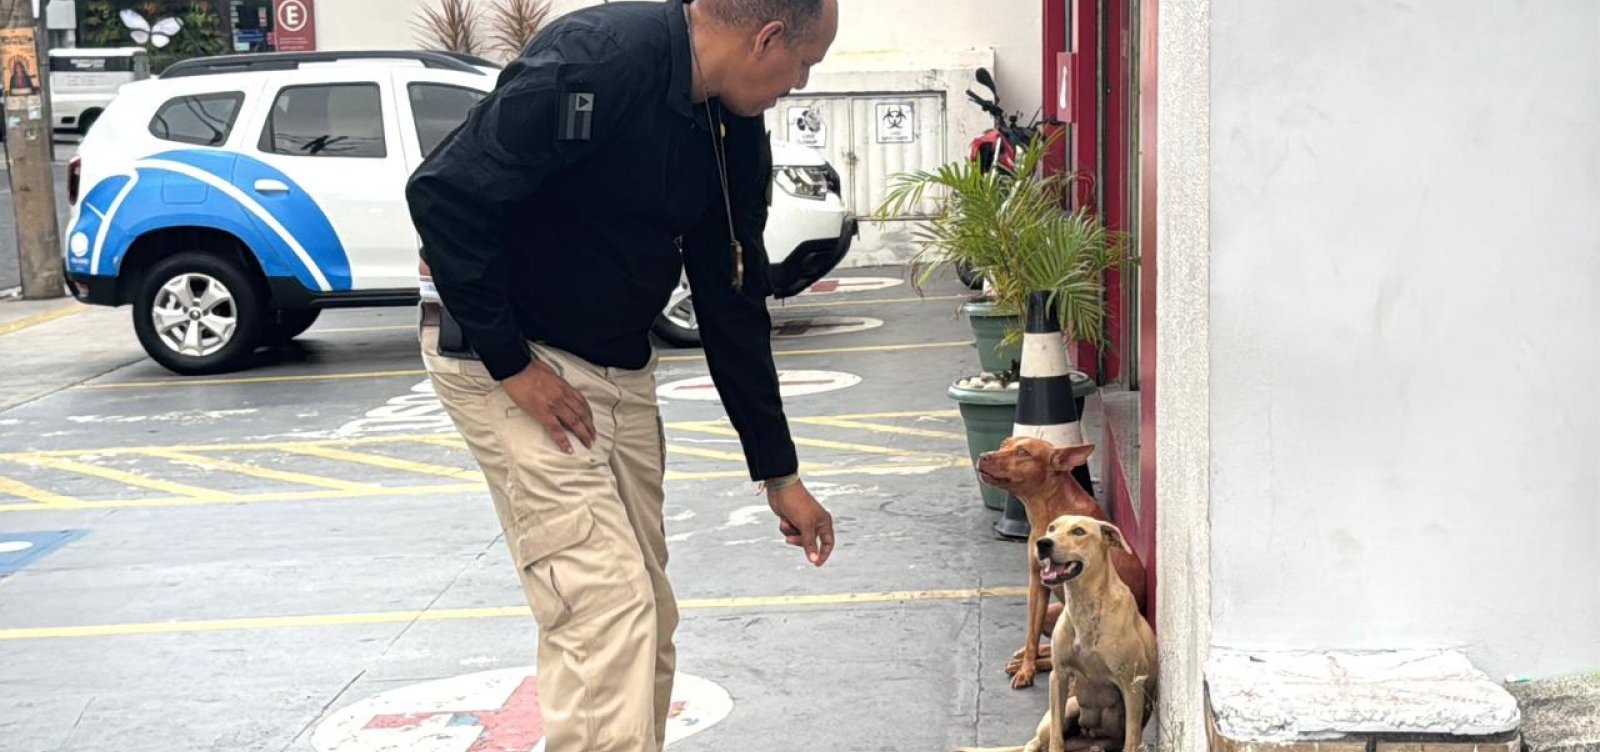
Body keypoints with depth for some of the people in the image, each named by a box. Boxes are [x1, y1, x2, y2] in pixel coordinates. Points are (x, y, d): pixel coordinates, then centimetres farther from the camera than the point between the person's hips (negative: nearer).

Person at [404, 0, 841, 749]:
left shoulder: (736, 134, 1)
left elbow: (733, 305, 7)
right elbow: (443, 193, -26)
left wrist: (778, 472, 9)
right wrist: (509, 361, -21)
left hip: (620, 369, 8)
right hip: (506, 356, -8)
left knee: (646, 611, 10)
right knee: (604, 601, -13)